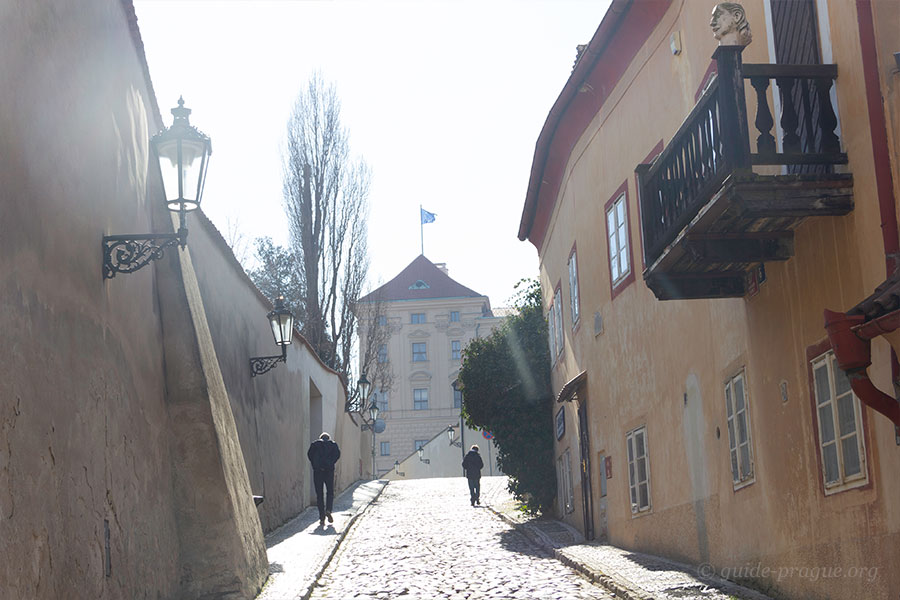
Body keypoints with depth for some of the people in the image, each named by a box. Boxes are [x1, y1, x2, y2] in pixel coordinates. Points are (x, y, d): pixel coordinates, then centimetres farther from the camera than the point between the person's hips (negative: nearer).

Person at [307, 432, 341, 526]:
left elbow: (309, 453, 0)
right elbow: (337, 453, -4)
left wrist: (314, 465, 3)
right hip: (329, 470, 0)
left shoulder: (315, 444, 13)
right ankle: (328, 510, -10)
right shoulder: (333, 444, 12)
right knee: (330, 492, 13)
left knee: (319, 494, 5)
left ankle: (322, 517, 0)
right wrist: (331, 463, 2)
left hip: (317, 471, 0)